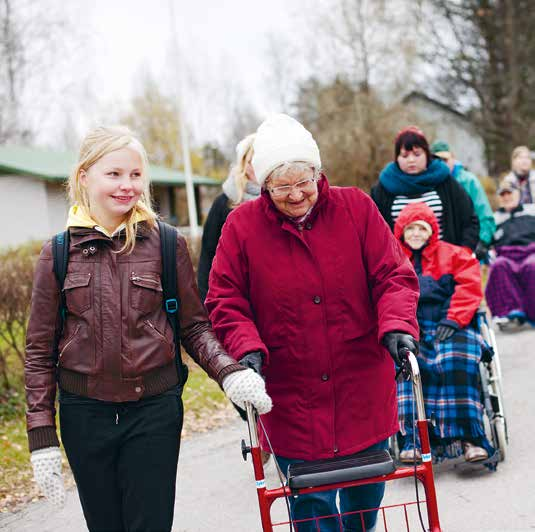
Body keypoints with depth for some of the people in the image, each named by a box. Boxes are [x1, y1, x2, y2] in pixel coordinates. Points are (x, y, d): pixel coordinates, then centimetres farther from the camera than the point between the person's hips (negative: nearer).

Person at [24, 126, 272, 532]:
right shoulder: (58, 253, 0)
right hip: (84, 415, 1)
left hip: (155, 411, -1)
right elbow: (40, 350, 4)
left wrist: (229, 372, -16)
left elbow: (195, 327, 3)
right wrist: (42, 437, -1)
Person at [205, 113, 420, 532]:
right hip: (291, 400, -1)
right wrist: (247, 348, -17)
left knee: (366, 496, 18)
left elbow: (393, 276, -2)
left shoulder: (357, 208, -1)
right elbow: (225, 301, 0)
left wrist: (397, 326, -20)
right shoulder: (242, 226, -4)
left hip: (363, 393, 2)